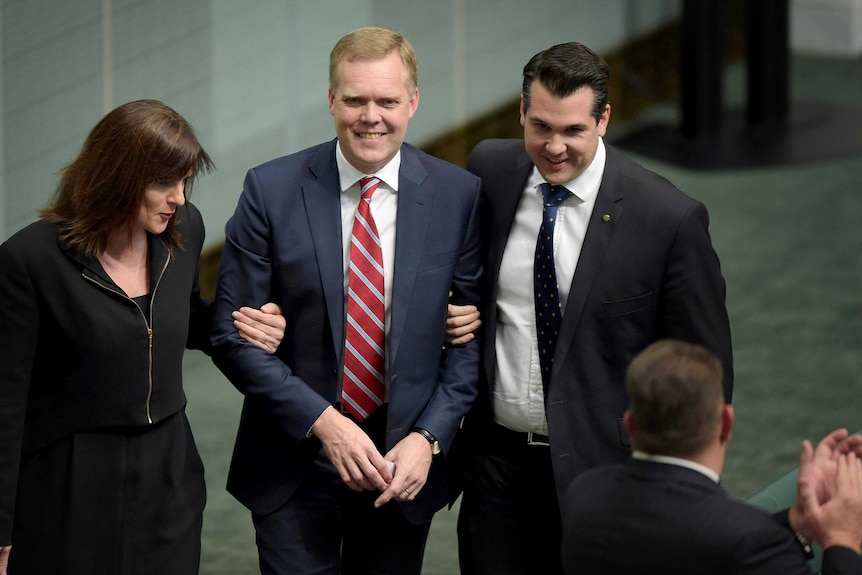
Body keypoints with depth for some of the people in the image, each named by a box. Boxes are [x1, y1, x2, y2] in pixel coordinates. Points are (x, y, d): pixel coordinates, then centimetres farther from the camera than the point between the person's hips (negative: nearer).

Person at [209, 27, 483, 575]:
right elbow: (234, 336, -6)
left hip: (405, 465, 1)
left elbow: (473, 333, 1)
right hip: (294, 463, -1)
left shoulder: (459, 195, -4)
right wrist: (323, 422, -15)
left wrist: (428, 438, -11)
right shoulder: (271, 190, -7)